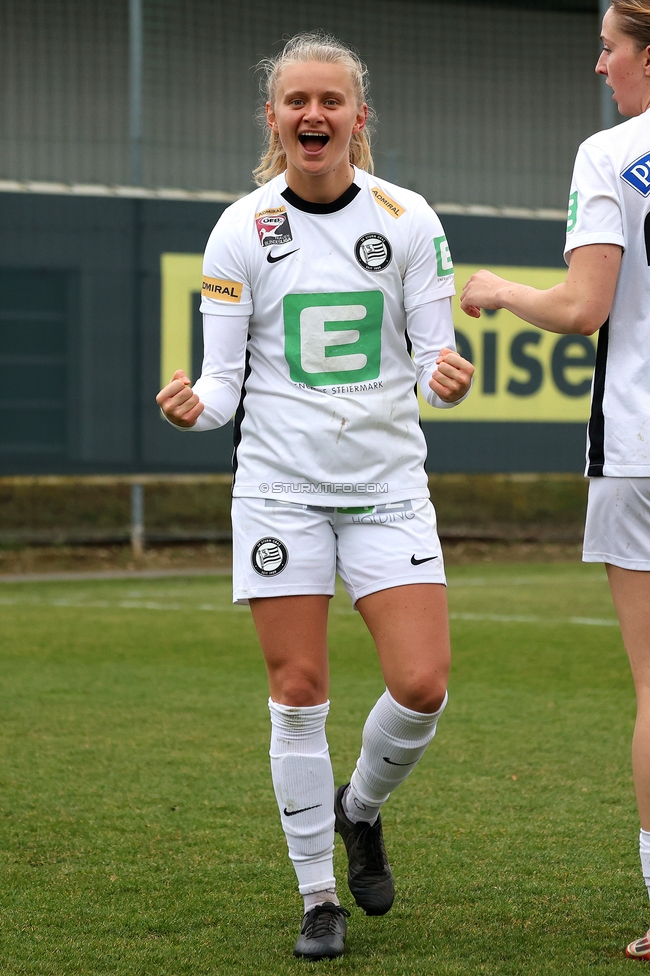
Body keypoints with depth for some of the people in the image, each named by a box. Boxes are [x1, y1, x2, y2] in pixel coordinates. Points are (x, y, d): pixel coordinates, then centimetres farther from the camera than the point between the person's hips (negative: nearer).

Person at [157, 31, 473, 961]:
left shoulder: (407, 219, 0)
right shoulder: (240, 229, -1)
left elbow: (434, 354, 1)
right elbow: (225, 377, 0)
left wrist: (446, 377, -22)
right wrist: (196, 404, -22)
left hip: (388, 482, 1)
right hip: (281, 485, -1)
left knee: (422, 686, -9)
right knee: (299, 693, -1)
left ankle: (360, 808, 23)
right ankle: (318, 897, 13)